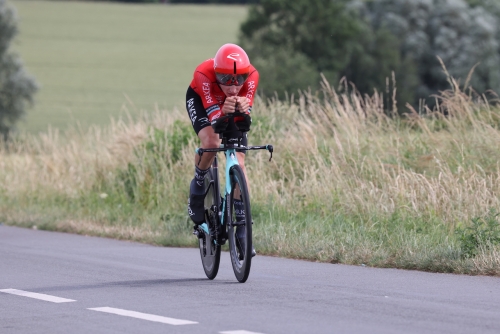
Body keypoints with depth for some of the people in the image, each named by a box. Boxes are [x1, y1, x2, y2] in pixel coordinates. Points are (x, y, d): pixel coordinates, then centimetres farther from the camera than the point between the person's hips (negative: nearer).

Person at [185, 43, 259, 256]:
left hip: (230, 109, 2)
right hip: (200, 100, -2)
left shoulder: (251, 75, -35)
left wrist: (243, 109, -59)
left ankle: (242, 228, -1)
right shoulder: (204, 74, -41)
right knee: (211, 142, -32)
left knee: (239, 164, -9)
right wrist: (223, 111, -65)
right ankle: (198, 187, -1)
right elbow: (213, 116, -42)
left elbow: (245, 116, -36)